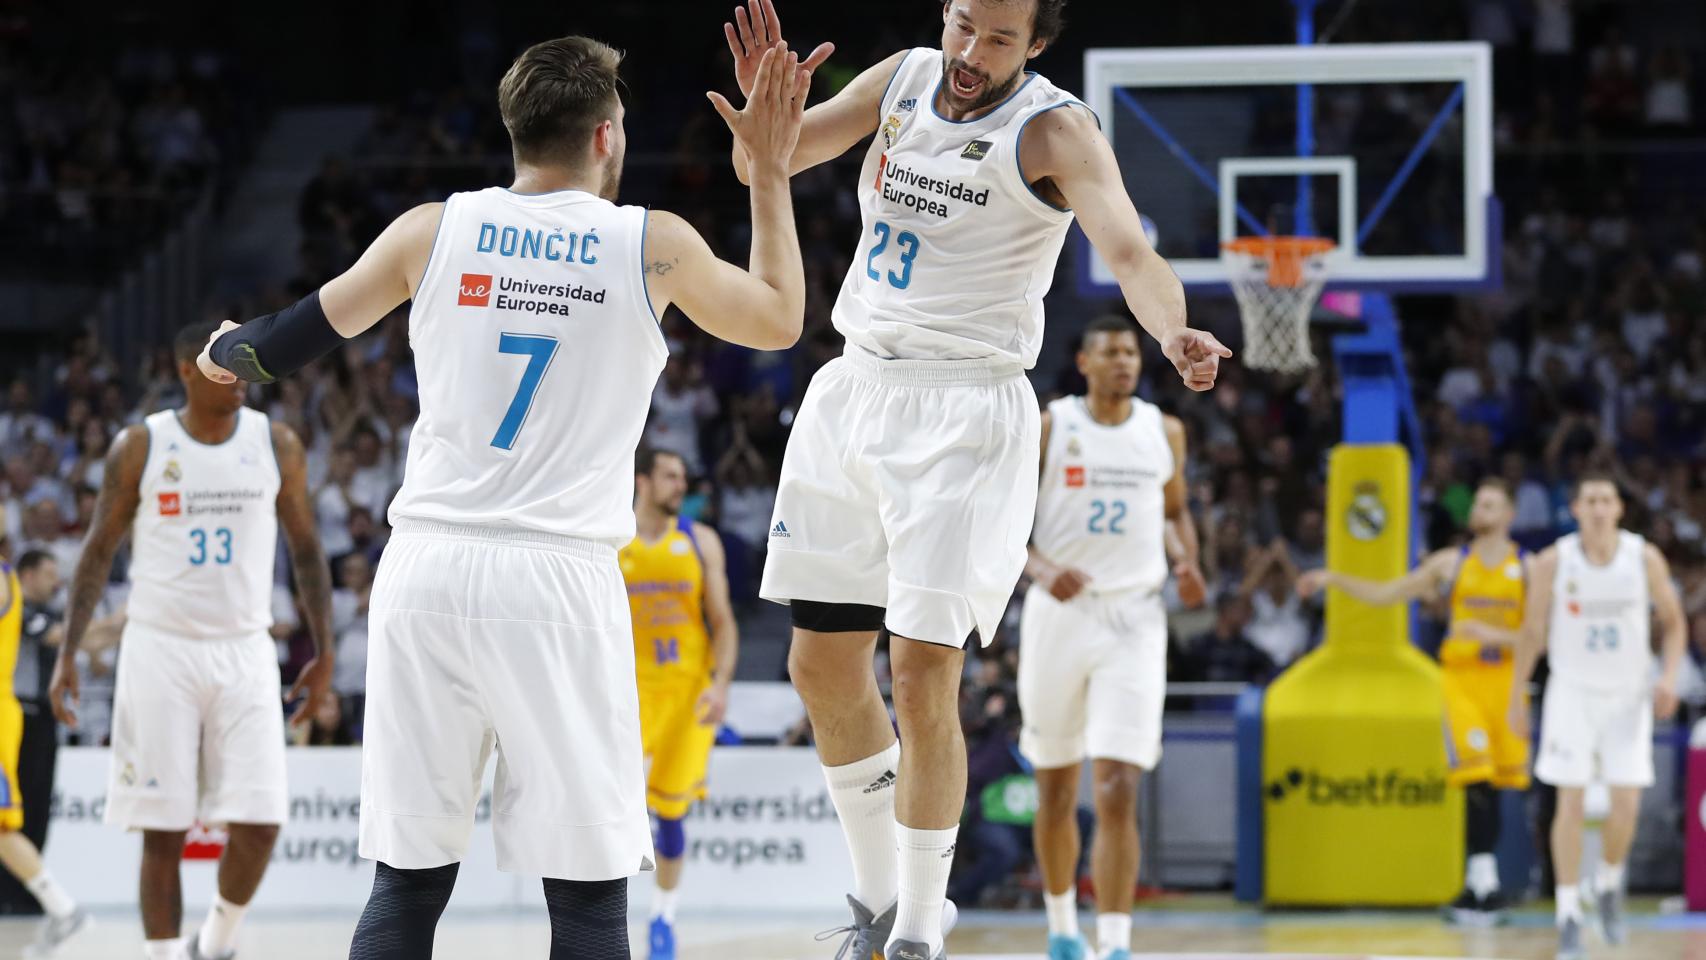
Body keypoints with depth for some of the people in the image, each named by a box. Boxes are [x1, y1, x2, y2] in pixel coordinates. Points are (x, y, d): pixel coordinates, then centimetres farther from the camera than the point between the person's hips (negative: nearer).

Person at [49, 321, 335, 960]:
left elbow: (305, 549, 11)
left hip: (244, 652, 1)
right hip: (160, 650, -1)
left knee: (259, 822, -9)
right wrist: (68, 655, -1)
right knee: (163, 829, -2)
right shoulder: (140, 447, -1)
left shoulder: (276, 445, 3)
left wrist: (324, 653, 6)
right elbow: (100, 551, 5)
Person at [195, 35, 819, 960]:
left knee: (407, 883, 8)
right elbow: (779, 320, 20)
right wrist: (770, 168, 29)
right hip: (556, 580, -2)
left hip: (426, 571, 3)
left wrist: (224, 352, 41)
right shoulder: (654, 245, 2)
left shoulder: (433, 231, 6)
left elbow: (301, 335, 19)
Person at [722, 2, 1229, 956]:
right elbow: (763, 164, 4)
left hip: (966, 415, -6)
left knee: (925, 680, -11)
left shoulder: (1054, 129, -12)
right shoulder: (902, 81, 5)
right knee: (823, 665, 11)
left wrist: (1174, 334, -49)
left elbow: (1128, 248, -28)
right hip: (855, 391, 6)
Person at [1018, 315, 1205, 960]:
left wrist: (1187, 562, 2)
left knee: (1117, 792, -14)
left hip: (1134, 621, 0)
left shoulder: (1164, 432, 7)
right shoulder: (1046, 428, -1)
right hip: (1060, 613, 0)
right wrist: (1041, 570, -19)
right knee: (1056, 791, 11)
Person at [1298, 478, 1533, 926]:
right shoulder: (1450, 562, 9)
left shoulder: (1529, 568, 4)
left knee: (1495, 784, 2)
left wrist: (1496, 635, -14)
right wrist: (1333, 579, 6)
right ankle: (1485, 884, -18)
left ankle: (1478, 882, 13)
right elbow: (1385, 594, 14)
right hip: (1460, 676, 0)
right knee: (1476, 779, -16)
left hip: (1506, 680, 0)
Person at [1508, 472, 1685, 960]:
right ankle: (1568, 914, 0)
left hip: (1628, 695, 1)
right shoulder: (1553, 562, -8)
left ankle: (1610, 884, 24)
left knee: (1626, 805, -5)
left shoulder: (1645, 558, -7)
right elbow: (1533, 631, 2)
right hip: (1572, 692, -1)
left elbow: (1673, 622, 4)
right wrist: (1517, 697, 3)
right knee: (1571, 804, -6)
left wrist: (1669, 675, -11)